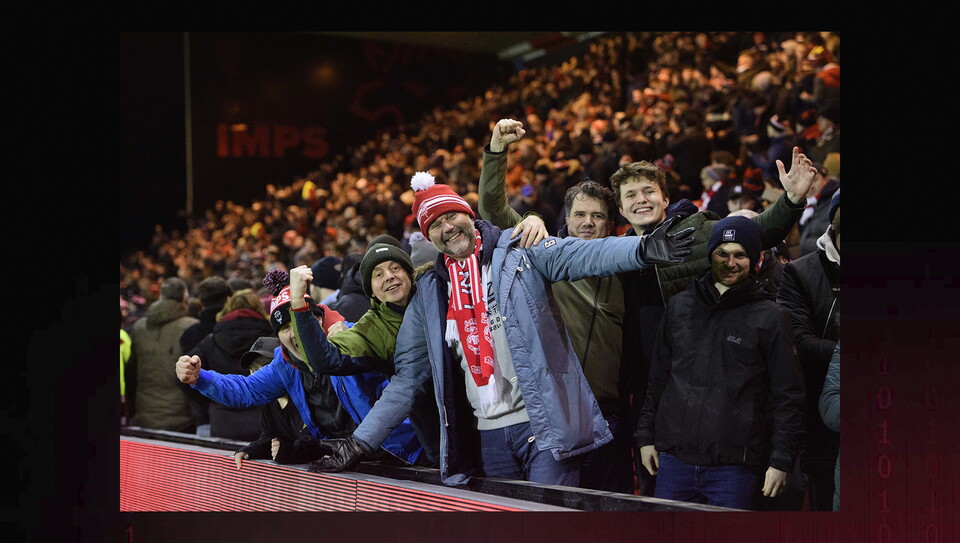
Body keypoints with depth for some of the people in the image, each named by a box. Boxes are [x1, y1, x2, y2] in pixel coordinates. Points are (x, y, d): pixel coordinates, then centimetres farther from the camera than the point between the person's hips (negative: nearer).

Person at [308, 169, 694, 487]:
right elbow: (407, 377, 16)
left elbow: (584, 255, -15)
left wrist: (644, 248, -34)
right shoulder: (429, 293, 13)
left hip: (543, 422, -4)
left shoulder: (519, 252, 2)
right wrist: (360, 442, 10)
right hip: (488, 434, 4)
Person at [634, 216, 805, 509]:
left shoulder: (770, 317, 1)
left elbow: (788, 397, 0)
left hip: (734, 466, -3)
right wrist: (646, 436, 14)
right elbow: (658, 379, 19)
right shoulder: (679, 306, 13)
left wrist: (781, 460, -5)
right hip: (674, 458, 4)